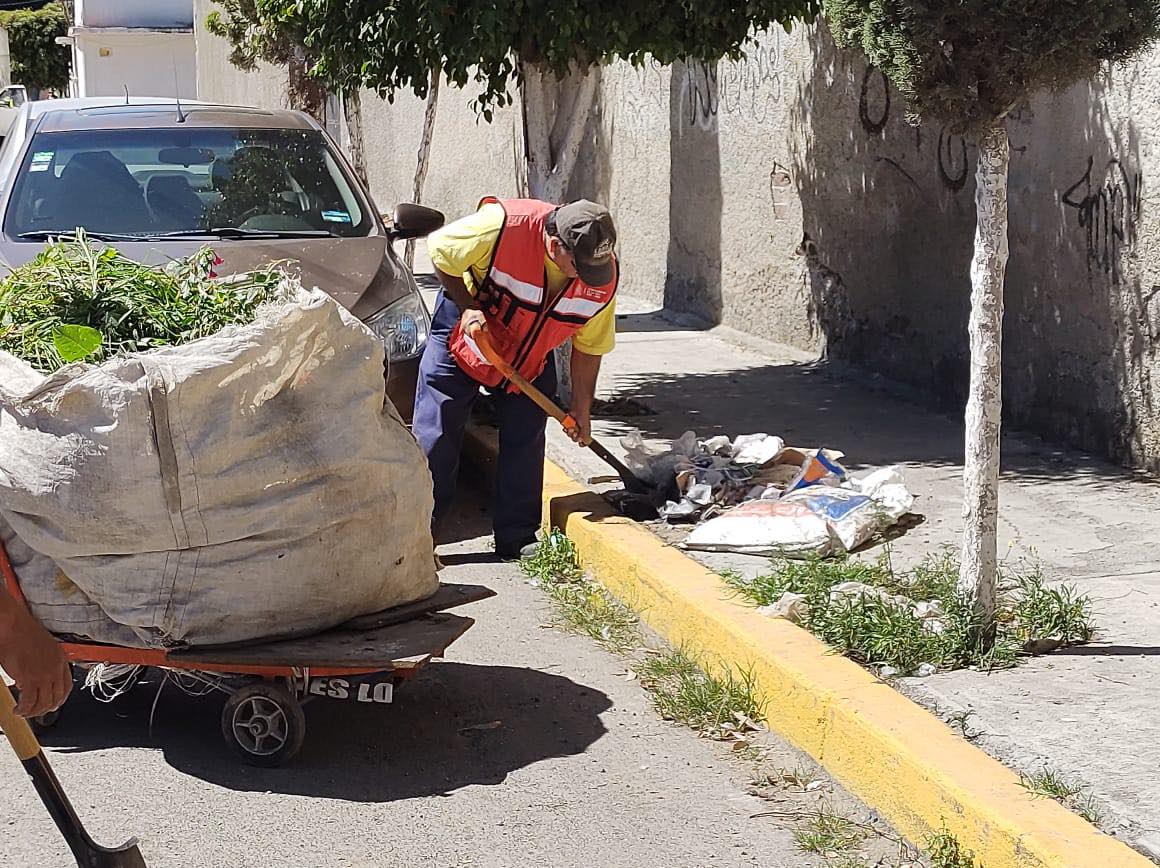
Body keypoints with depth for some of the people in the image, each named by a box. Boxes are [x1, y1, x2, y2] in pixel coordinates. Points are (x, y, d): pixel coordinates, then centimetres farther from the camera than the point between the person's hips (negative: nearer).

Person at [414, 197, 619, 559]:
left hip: (530, 357, 3)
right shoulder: (502, 226, -36)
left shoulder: (604, 276, -21)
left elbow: (589, 345, -6)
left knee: (525, 441, -1)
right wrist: (467, 307, -24)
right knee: (435, 437, -4)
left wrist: (581, 408, -3)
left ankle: (518, 539, 11)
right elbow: (440, 250, -20)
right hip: (466, 330, -3)